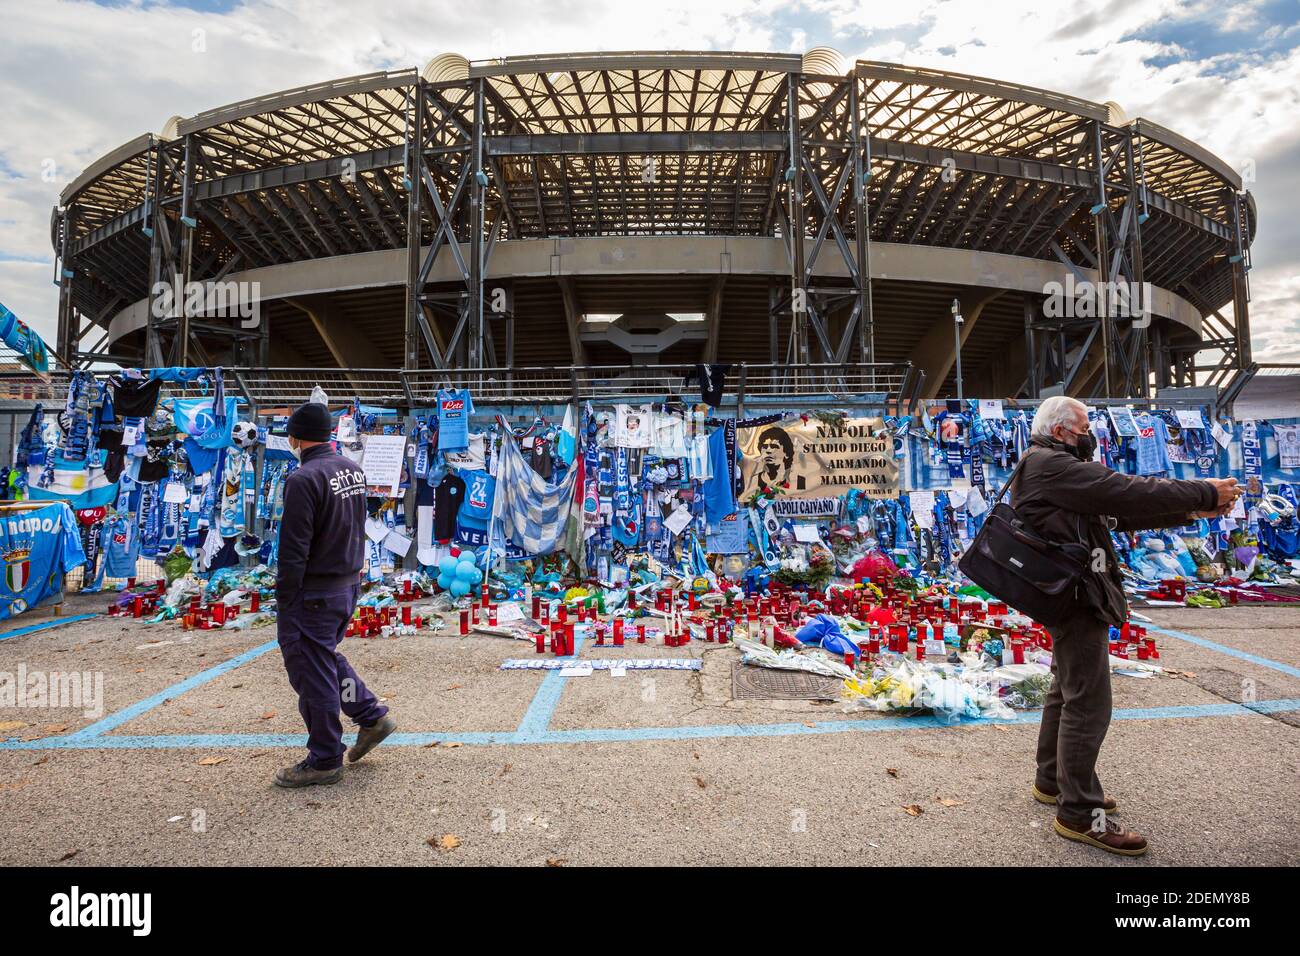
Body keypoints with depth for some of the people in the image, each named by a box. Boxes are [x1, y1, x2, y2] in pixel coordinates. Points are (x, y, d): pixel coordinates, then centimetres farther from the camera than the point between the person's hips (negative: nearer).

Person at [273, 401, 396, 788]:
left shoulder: (303, 479, -19)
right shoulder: (354, 470, 6)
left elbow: (293, 551, -19)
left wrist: (283, 604, -13)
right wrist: (354, 568, 19)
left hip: (313, 593, -8)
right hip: (349, 584, 8)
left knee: (312, 672, 5)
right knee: (326, 656, 25)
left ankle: (325, 760, 18)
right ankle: (372, 716, 26)